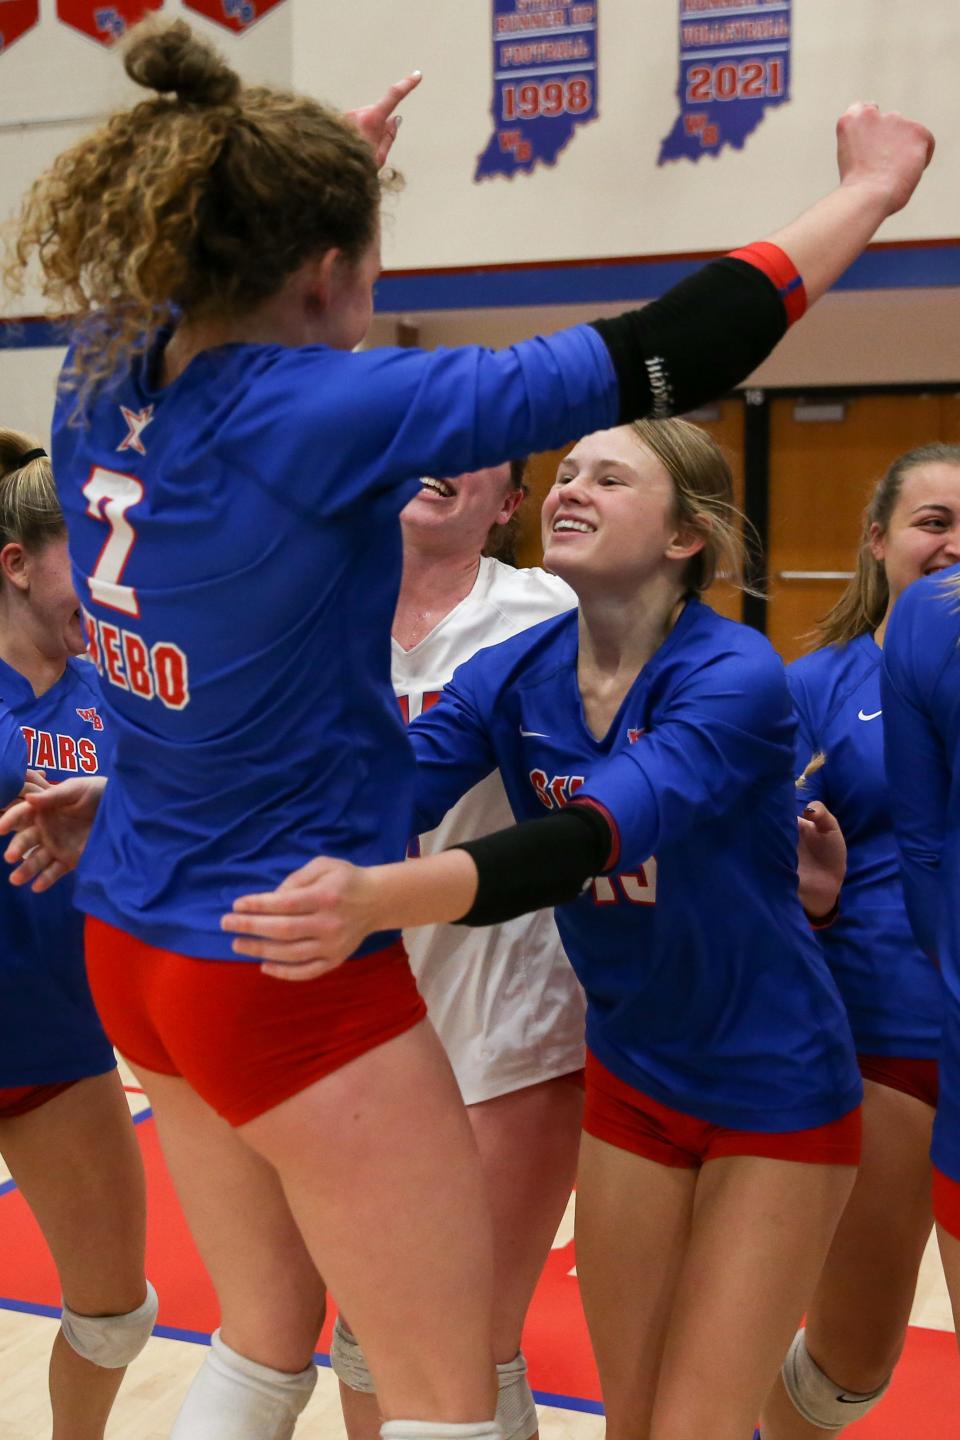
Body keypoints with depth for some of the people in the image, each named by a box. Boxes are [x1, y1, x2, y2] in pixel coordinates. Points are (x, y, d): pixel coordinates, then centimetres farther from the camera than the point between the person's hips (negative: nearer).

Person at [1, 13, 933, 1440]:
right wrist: (873, 185, -4)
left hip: (135, 943, 8)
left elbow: (223, 276, 23)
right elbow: (658, 355, -19)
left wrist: (340, 167, 33)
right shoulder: (320, 411, -23)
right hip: (296, 973, -8)